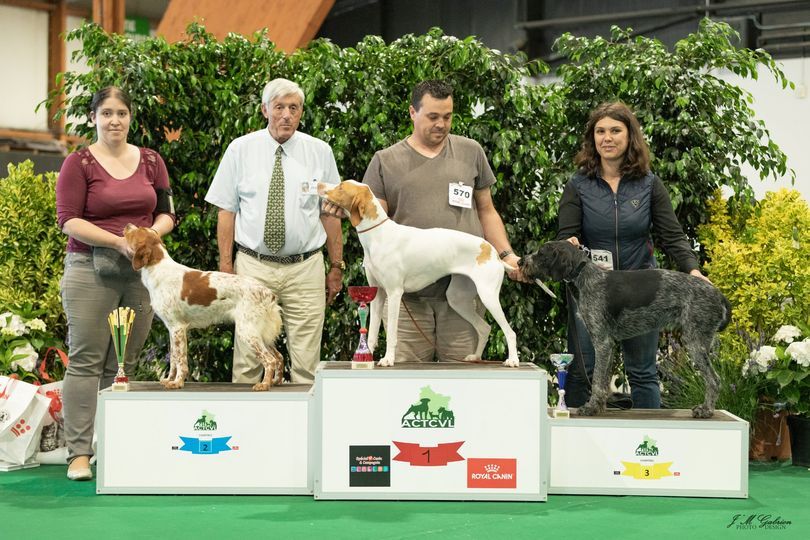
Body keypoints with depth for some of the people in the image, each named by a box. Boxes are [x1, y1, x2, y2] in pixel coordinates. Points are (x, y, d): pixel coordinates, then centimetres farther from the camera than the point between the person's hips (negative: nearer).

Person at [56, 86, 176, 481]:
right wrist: (119, 242, -17)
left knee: (123, 365, 6)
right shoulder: (79, 163, -1)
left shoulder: (151, 161, 11)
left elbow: (167, 213, 14)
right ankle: (79, 453, -3)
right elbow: (69, 221, -7)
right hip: (90, 269, -4)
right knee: (86, 360, -5)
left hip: (141, 271, 4)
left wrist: (151, 233, -9)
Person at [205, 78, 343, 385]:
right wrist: (226, 266, -1)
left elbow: (330, 213, 7)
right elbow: (226, 211, 4)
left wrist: (337, 267, 6)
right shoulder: (241, 149, 3)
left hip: (305, 269, 0)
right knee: (247, 360, 1)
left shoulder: (319, 152, 5)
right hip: (253, 266, 0)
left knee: (306, 363, 2)